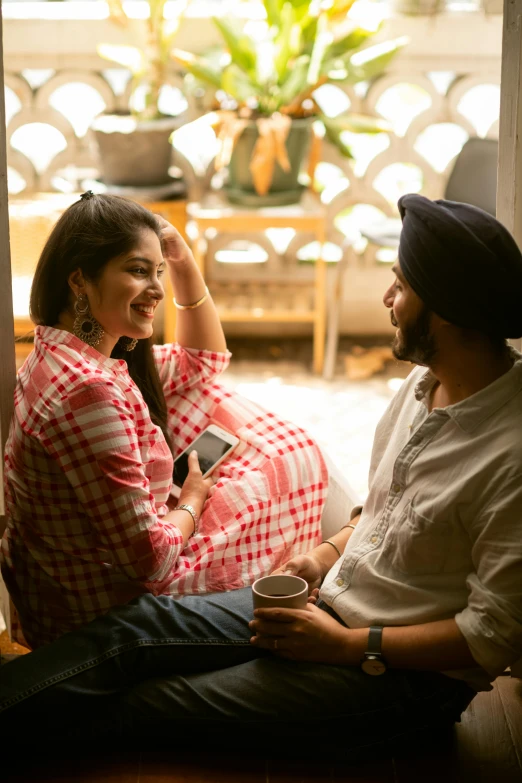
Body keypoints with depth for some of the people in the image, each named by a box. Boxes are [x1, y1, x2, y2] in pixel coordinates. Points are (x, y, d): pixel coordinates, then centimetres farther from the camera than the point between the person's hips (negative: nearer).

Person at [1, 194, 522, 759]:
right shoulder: (425, 381, 4)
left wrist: (346, 645, -20)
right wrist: (327, 555, 2)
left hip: (412, 671, -8)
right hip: (330, 603, 8)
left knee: (144, 708, -16)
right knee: (138, 626, -10)